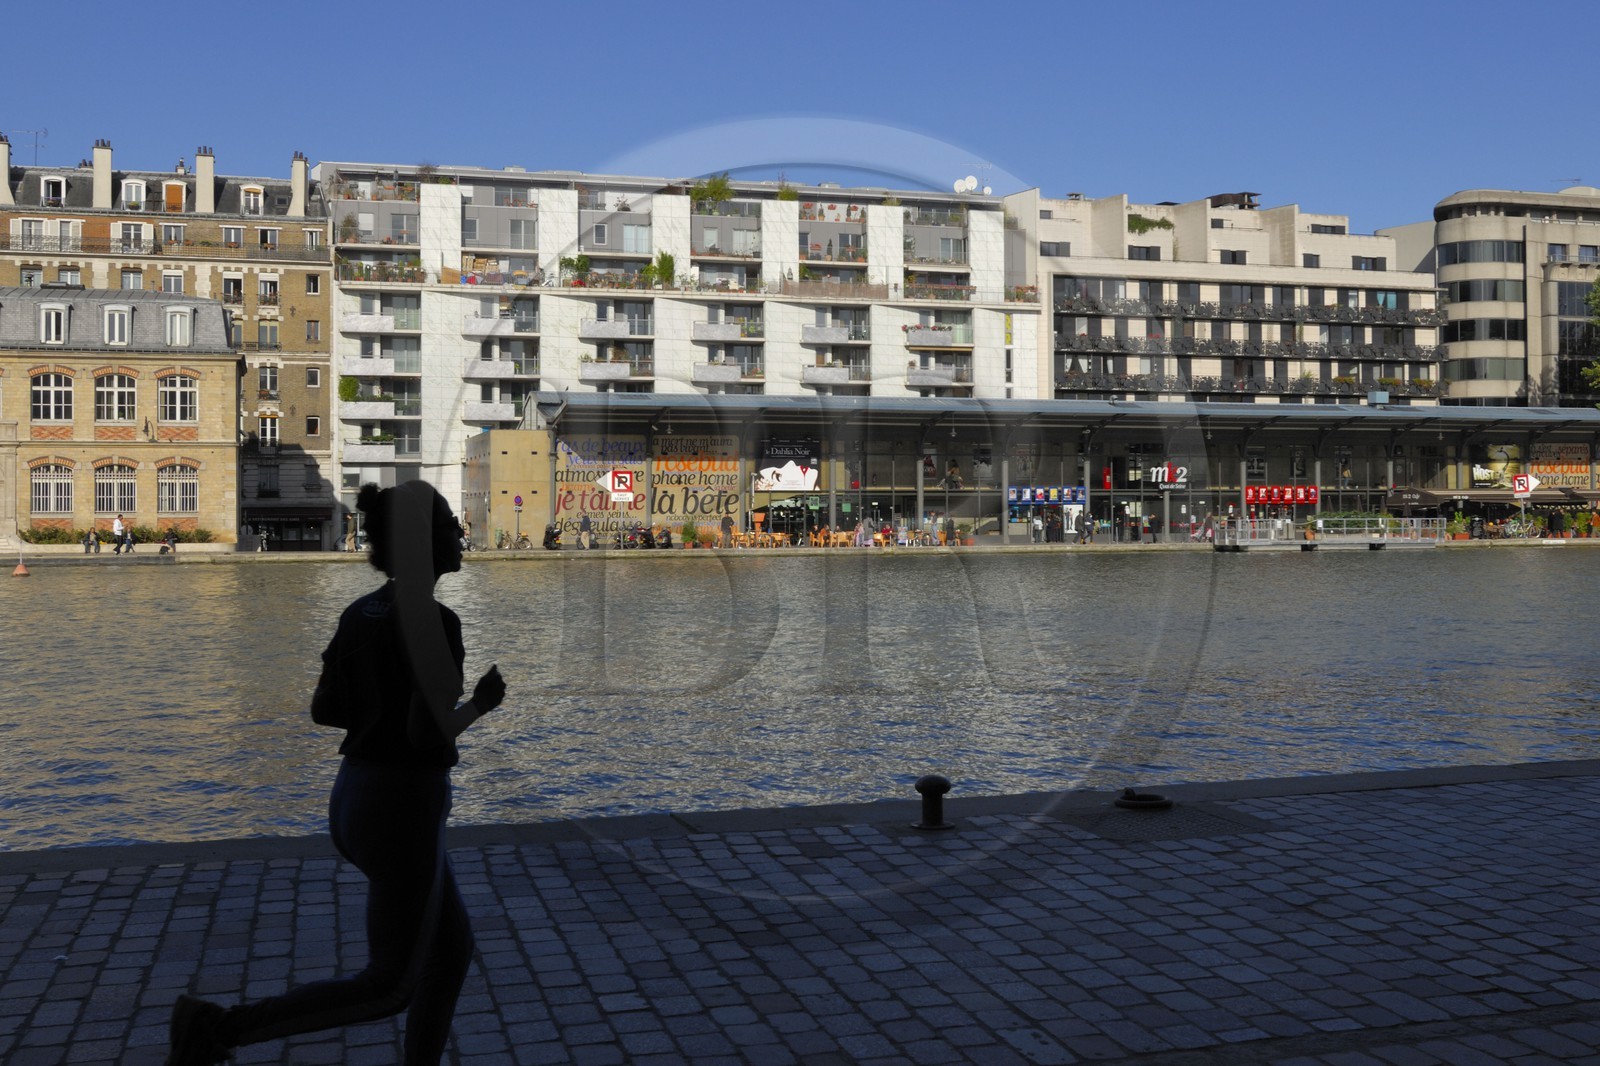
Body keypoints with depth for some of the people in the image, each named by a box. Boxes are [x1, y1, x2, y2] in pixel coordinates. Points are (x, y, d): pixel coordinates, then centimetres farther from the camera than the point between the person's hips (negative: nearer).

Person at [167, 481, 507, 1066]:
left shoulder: (360, 612, 6)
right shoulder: (436, 621, -21)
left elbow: (324, 709, 13)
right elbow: (431, 735, -25)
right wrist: (480, 705, -7)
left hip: (356, 800, 9)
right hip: (402, 817, -9)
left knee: (453, 947, 21)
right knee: (388, 988, 5)